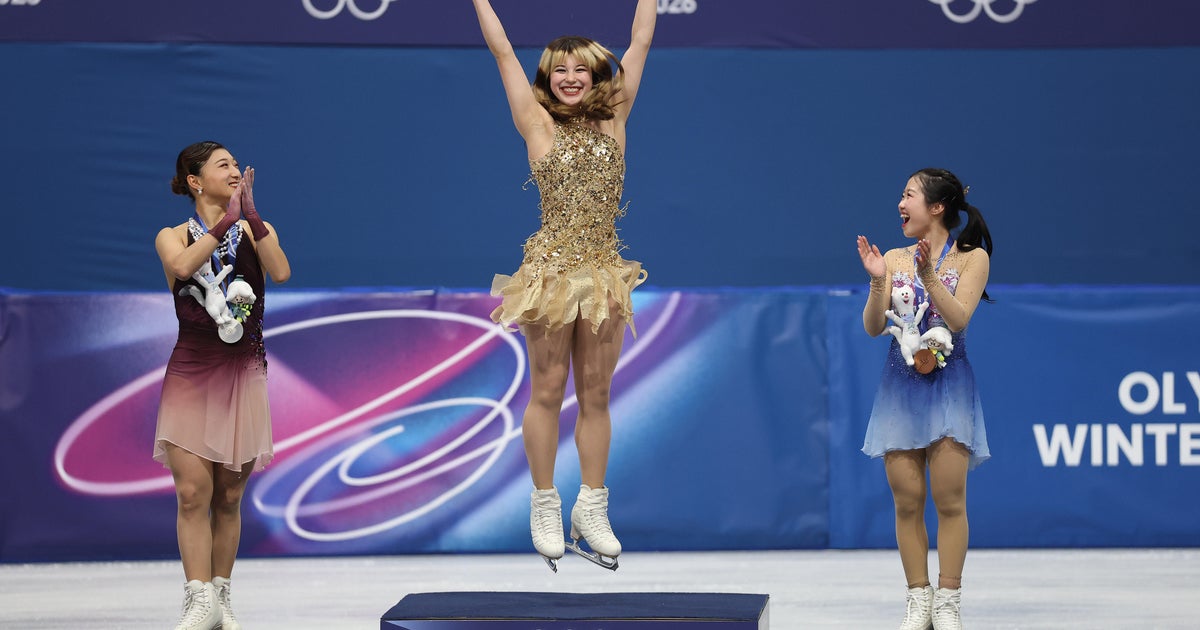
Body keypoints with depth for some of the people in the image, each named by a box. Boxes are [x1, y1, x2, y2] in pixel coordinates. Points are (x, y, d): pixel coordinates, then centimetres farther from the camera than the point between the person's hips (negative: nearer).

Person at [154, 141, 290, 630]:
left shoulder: (256, 232, 8)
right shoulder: (174, 237, 4)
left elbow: (281, 272, -14)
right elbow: (182, 267, -20)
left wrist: (251, 213, -18)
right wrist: (226, 221, -21)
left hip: (243, 375, 1)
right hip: (189, 374, -1)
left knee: (229, 497, 4)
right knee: (192, 493, -12)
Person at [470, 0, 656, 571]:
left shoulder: (612, 122, 8)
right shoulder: (539, 126, 1)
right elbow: (503, 53, 1)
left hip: (603, 273, 3)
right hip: (551, 268, -3)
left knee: (595, 394, 7)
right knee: (548, 390, 2)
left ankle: (592, 509, 13)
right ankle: (544, 506, 10)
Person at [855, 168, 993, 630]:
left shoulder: (972, 258, 0)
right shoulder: (894, 260, 8)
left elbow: (959, 319, -13)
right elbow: (873, 328, 2)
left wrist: (929, 277, -24)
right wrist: (877, 282, -13)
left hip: (948, 384, -3)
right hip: (901, 384, 3)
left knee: (949, 497, -7)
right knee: (907, 499, 0)